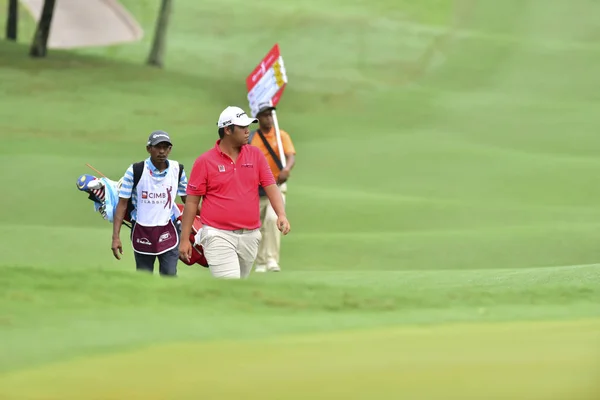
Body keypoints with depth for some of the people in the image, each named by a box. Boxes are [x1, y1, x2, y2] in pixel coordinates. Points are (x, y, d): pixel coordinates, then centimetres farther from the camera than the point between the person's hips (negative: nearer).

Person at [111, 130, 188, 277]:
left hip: (168, 232, 1)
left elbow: (187, 199, 12)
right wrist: (116, 237, -12)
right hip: (142, 232, -1)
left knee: (169, 276, -8)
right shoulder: (135, 171, -9)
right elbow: (122, 204, -7)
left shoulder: (177, 170, -1)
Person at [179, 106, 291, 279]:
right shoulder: (204, 161, -3)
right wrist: (184, 239, -2)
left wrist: (281, 215, -15)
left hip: (250, 236, 4)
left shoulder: (255, 155, 7)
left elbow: (271, 187, 4)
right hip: (218, 237, -4)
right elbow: (192, 201, 0)